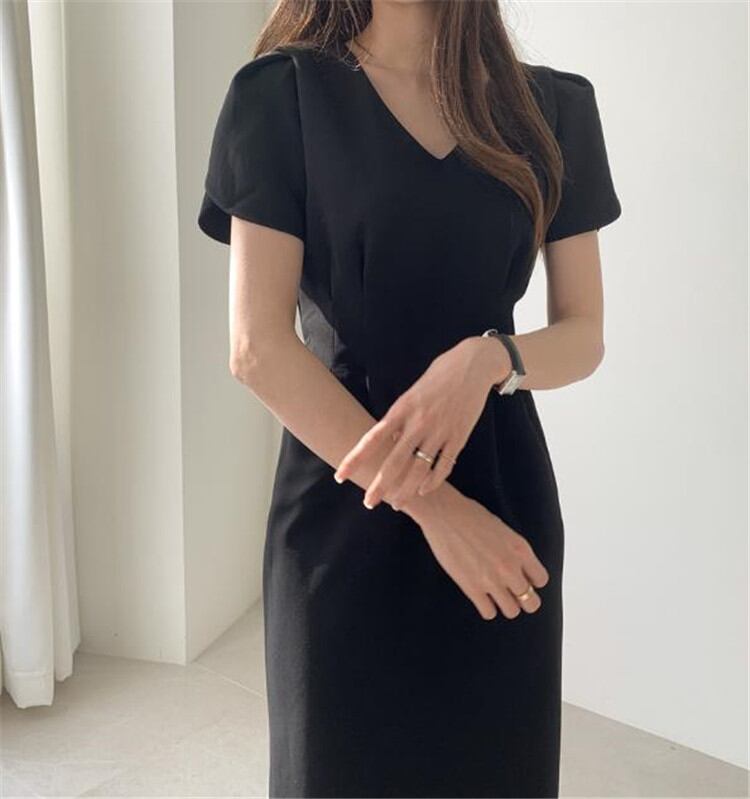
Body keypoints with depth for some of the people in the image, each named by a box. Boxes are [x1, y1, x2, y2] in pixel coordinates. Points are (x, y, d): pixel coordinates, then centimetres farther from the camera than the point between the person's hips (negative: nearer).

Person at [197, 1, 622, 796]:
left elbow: (585, 335, 5)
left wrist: (487, 359, -18)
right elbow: (258, 348, -11)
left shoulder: (553, 106, 4)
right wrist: (427, 502, -17)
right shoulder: (284, 92, -5)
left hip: (503, 488, 3)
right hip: (345, 504, -2)